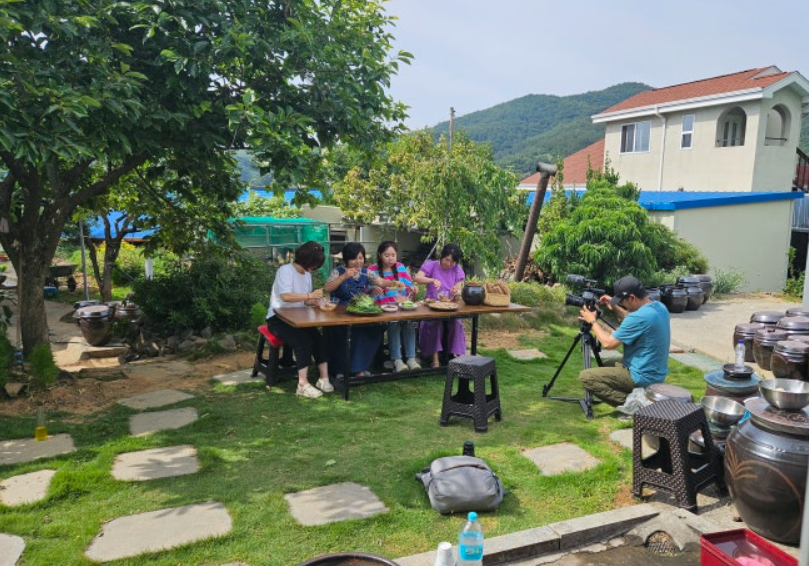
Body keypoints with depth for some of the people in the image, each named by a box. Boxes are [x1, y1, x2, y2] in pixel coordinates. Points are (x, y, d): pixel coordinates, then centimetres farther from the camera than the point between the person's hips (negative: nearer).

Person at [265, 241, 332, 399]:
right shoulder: (285, 270, -12)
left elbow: (304, 301, 12)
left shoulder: (307, 274, 12)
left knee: (319, 339, -20)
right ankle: (303, 384, -25)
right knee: (304, 341, -29)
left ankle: (324, 379, -18)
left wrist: (315, 300, -10)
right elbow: (285, 296, -26)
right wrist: (310, 295, -31)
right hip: (279, 318, -7)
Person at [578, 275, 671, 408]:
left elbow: (608, 343, -20)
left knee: (585, 377, -7)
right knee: (608, 365, 30)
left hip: (643, 377, -9)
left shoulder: (640, 316, -27)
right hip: (656, 373, 10)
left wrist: (592, 321, -6)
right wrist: (615, 308, 10)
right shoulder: (659, 307, 2)